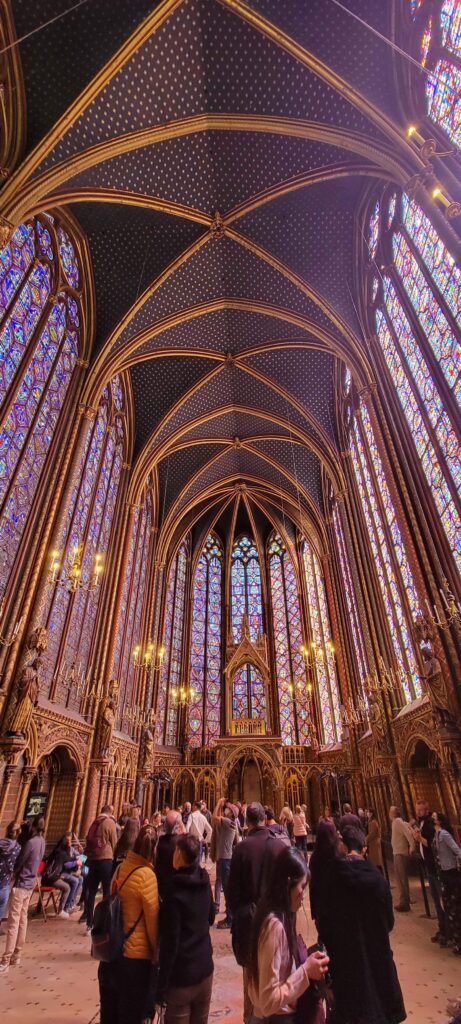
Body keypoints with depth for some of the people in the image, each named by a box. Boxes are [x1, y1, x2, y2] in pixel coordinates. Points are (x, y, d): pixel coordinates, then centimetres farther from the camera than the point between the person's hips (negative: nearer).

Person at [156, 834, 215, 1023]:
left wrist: (161, 985, -9)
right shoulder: (205, 882, -5)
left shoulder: (175, 892, -22)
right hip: (205, 968, 5)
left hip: (181, 976, -5)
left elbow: (170, 942, -18)